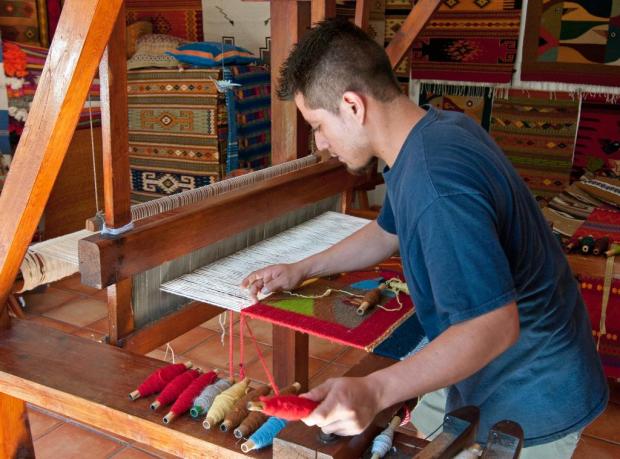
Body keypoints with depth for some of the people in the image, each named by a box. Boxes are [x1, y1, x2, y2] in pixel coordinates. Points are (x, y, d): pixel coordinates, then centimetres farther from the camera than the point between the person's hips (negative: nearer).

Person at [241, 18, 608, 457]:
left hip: (529, 407, -8)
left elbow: (494, 326, -34)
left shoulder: (435, 185, -34)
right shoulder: (439, 126, -2)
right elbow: (388, 232, 13)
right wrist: (301, 269, 13)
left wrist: (373, 391, -38)